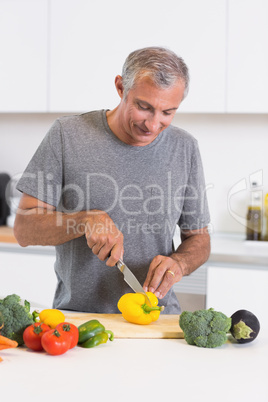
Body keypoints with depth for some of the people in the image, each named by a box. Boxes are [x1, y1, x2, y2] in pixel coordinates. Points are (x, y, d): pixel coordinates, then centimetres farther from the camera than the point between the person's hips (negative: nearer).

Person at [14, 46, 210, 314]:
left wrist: (178, 262, -10)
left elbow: (199, 239, 12)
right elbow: (24, 229, -4)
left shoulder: (184, 149, 3)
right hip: (76, 315, 0)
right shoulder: (67, 135, -4)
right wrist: (88, 220, -20)